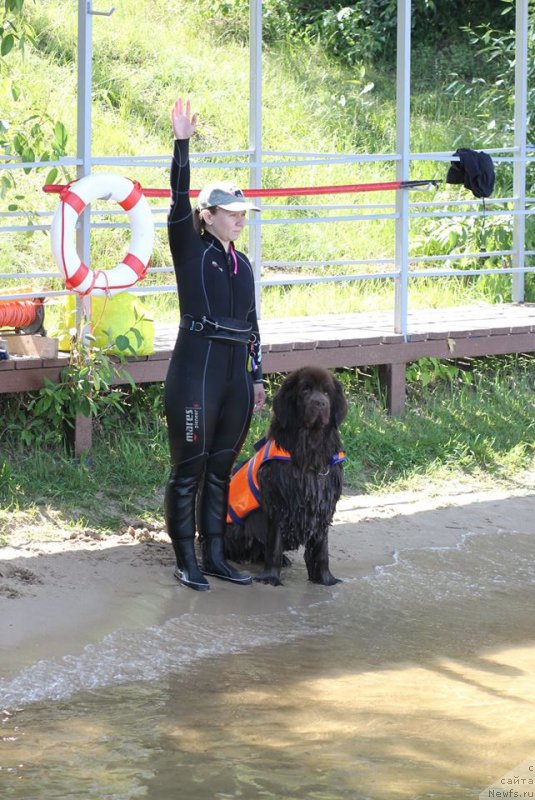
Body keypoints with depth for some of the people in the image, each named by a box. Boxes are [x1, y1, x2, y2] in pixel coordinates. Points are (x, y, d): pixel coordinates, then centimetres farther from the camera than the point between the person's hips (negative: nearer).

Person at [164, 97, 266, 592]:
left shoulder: (242, 264, 15)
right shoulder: (190, 250, -3)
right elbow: (180, 200, -17)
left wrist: (257, 378, 17)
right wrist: (182, 144, -25)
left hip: (235, 373, 6)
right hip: (196, 369, -6)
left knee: (221, 469, 11)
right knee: (189, 468, -1)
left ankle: (215, 556, 18)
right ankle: (186, 562, 5)